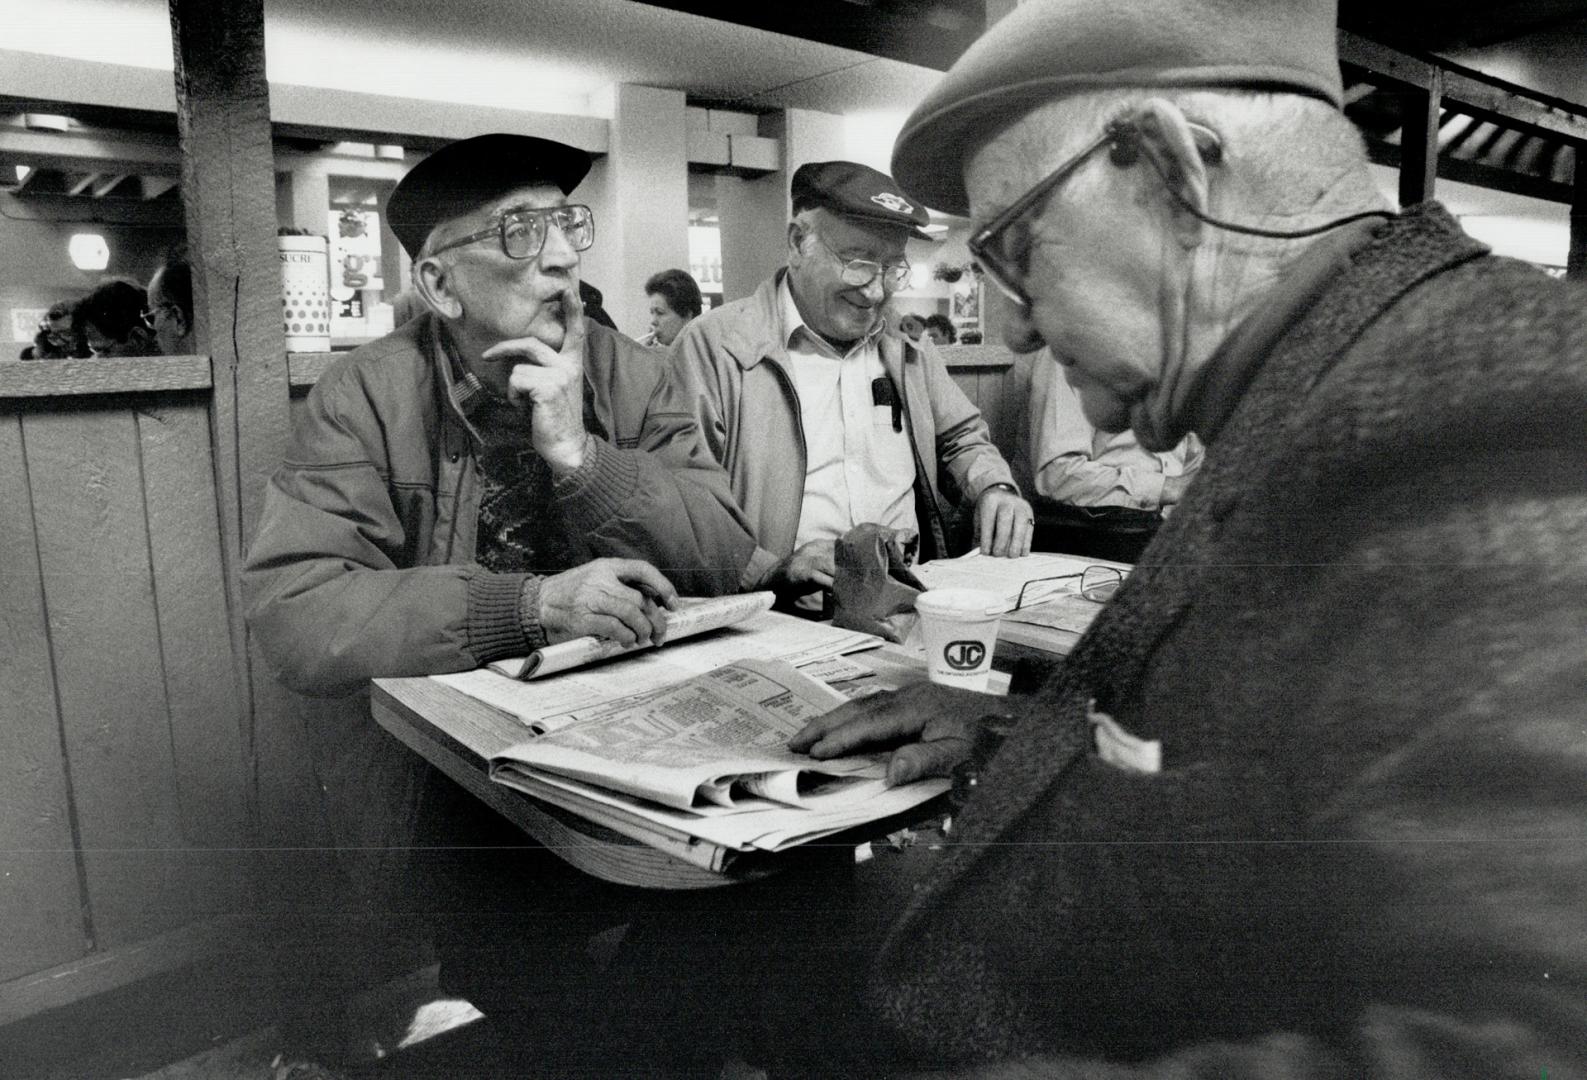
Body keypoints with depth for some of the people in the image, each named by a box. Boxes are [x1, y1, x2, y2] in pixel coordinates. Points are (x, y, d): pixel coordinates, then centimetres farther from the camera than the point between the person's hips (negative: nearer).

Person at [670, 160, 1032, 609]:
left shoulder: (907, 350, 18)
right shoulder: (714, 346, -5)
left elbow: (961, 438, 29)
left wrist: (995, 488, 7)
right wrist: (775, 570, -25)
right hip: (788, 616, -5)